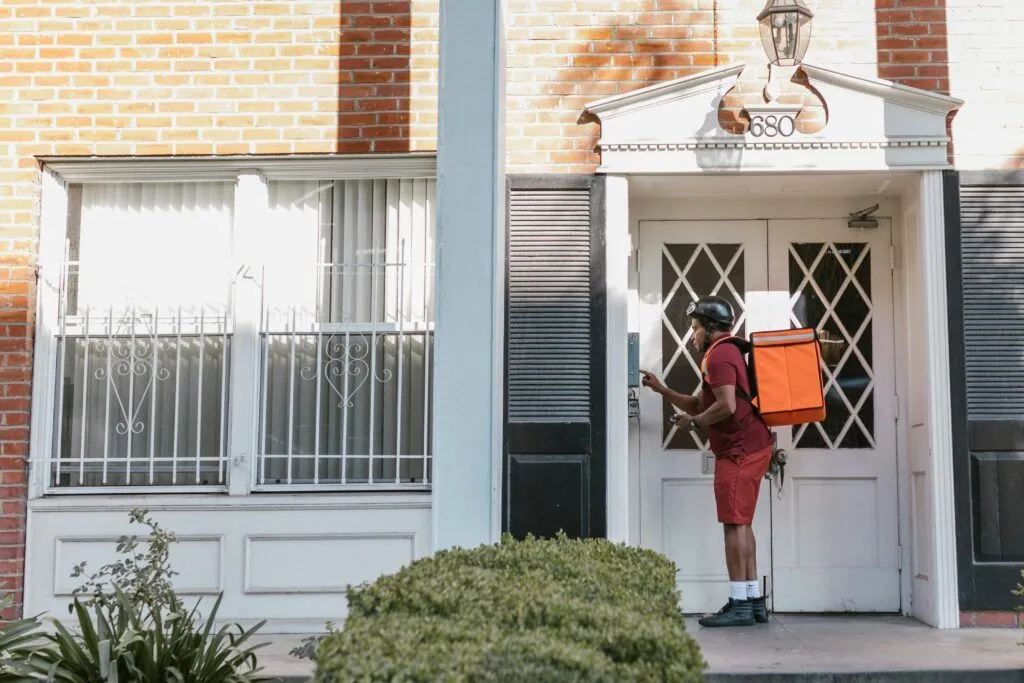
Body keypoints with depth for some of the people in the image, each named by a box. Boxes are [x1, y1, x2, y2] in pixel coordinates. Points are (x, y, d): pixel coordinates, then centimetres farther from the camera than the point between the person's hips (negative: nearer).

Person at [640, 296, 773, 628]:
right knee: (742, 525, 12)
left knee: (734, 524, -9)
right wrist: (661, 390, 21)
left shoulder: (718, 355, -10)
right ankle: (754, 601, 14)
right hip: (752, 448, 11)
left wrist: (694, 422, -10)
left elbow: (727, 406, -23)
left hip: (739, 451, -11)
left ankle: (739, 605, -8)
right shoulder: (728, 353, 24)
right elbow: (701, 404, 26)